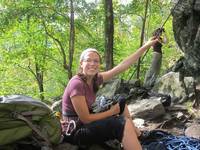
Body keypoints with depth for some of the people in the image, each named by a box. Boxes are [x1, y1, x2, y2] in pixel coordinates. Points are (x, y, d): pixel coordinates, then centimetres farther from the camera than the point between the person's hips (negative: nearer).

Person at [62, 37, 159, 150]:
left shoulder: (95, 79, 0)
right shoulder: (77, 84, -24)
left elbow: (122, 66, -1)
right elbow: (85, 119, -22)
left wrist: (145, 46, -1)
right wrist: (112, 112, -11)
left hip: (86, 123, 9)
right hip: (75, 132, -9)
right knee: (122, 123, -19)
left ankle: (137, 136, 21)